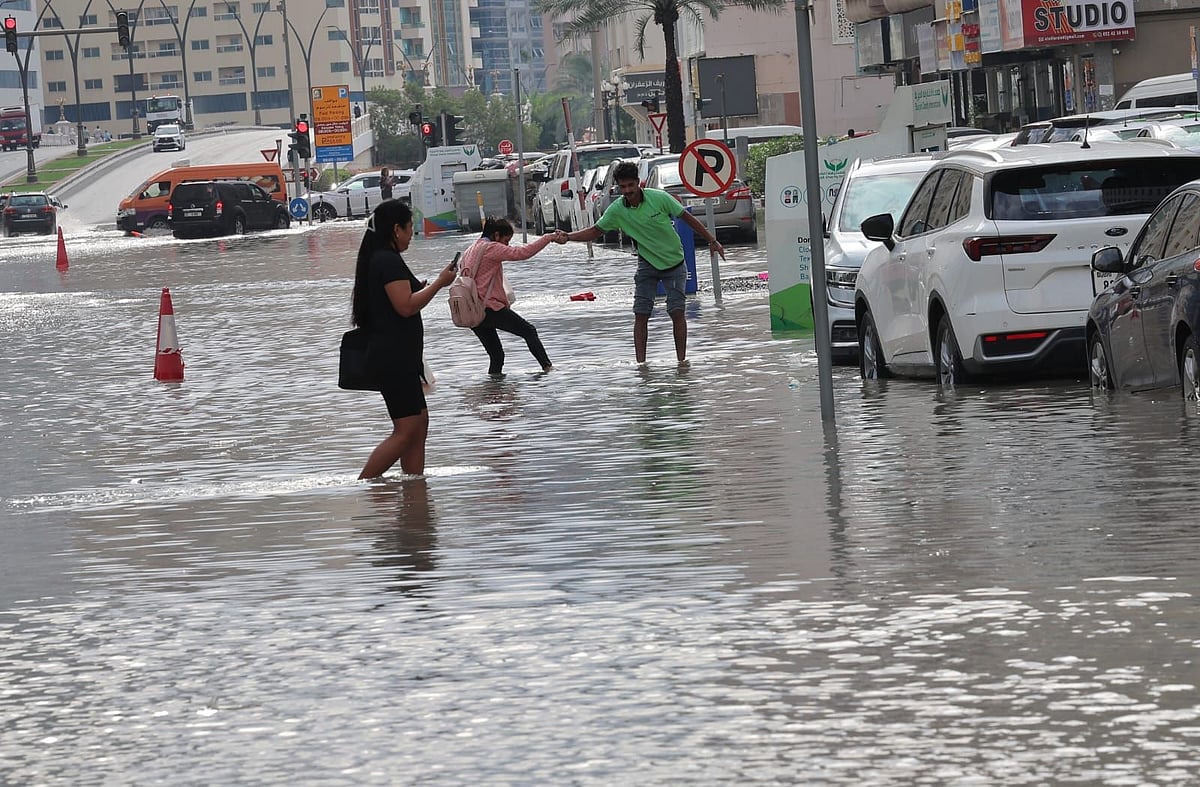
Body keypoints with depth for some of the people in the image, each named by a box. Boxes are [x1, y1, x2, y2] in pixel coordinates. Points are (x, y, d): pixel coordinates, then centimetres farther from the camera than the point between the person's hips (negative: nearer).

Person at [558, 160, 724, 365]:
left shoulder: (659, 198, -17)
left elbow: (687, 218, -7)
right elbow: (595, 231, -2)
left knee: (677, 312, -8)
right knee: (641, 315, -7)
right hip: (647, 264, 2)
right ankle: (640, 362, -4)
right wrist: (568, 237, -18)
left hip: (674, 262, -2)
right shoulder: (617, 210, -11)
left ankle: (682, 360, 0)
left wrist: (712, 241, -3)